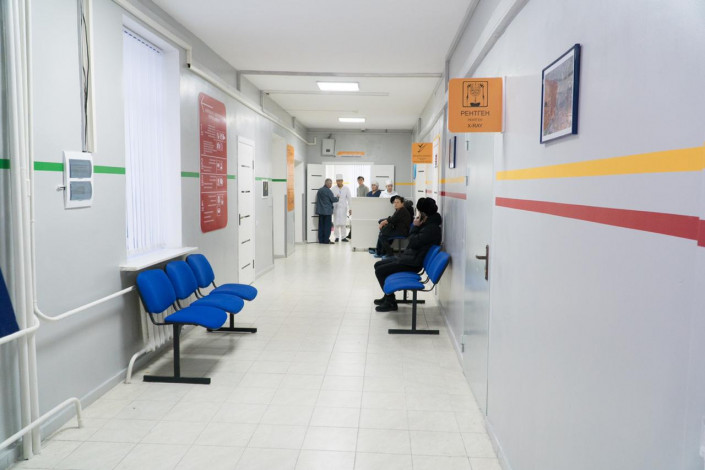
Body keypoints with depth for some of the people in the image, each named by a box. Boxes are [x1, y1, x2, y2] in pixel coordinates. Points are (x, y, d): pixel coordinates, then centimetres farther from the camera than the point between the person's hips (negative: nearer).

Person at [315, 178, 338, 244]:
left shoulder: (319, 190, 12)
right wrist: (337, 198, 8)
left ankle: (321, 240, 11)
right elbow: (333, 199, -12)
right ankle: (326, 240, -3)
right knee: (327, 226, -3)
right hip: (327, 211, -7)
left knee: (321, 225, 9)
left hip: (320, 211, 7)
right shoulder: (328, 191, -12)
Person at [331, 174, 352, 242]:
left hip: (343, 208, 1)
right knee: (336, 223, 0)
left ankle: (343, 237, 8)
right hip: (336, 208, -1)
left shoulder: (346, 188, 3)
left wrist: (350, 208, -3)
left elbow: (349, 198, 1)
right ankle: (337, 237, 8)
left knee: (343, 223, 2)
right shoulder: (333, 189, 0)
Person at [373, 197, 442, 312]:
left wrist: (415, 227, -12)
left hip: (412, 264, -11)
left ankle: (390, 302, 1)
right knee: (378, 265, 15)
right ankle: (387, 296, 24)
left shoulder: (432, 228, -22)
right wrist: (416, 227, 0)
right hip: (407, 257, 11)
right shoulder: (427, 224, 10)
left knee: (380, 271, -12)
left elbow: (414, 242, -24)